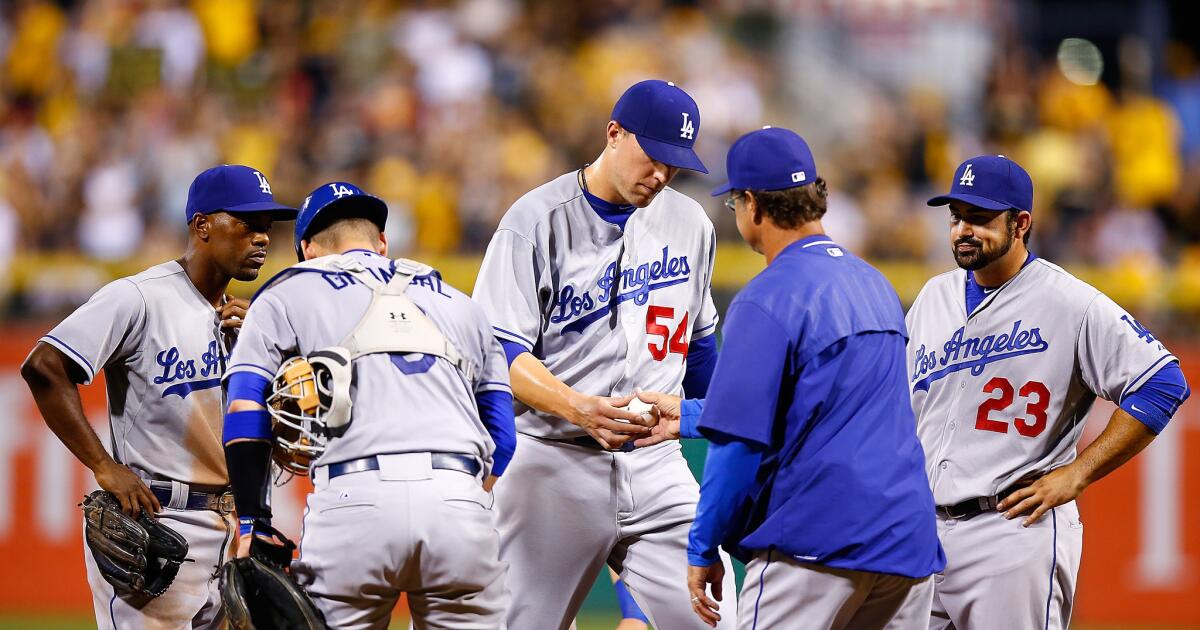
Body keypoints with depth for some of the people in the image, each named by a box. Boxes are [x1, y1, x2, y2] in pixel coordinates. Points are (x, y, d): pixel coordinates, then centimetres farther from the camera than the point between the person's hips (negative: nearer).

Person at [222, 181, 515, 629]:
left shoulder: (289, 295, 20)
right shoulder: (458, 305, 30)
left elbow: (245, 415, 7)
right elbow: (502, 439, 26)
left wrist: (252, 524, 5)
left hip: (354, 497, -2)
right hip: (460, 500, 2)